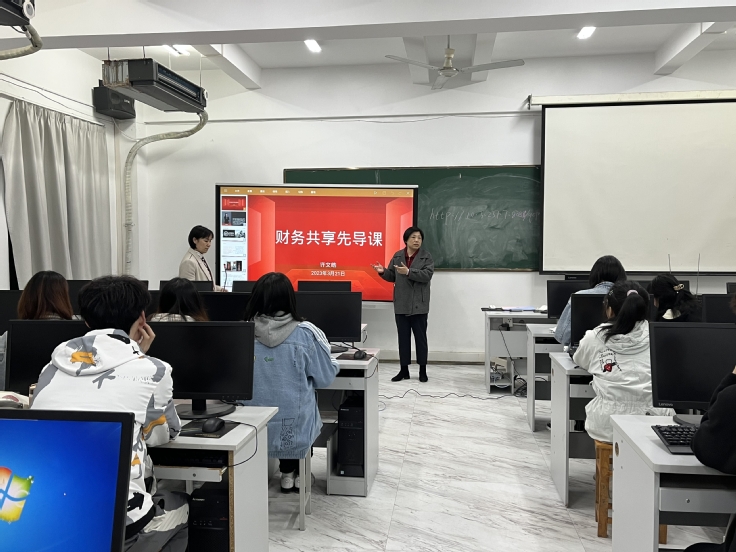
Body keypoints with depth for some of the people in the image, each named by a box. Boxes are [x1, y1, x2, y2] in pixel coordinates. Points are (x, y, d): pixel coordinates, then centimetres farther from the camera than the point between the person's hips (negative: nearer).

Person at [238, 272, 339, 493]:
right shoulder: (305, 334, -15)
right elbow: (324, 379, -5)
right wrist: (334, 364, 16)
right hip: (295, 429, -2)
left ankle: (287, 472, 39)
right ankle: (298, 473, 39)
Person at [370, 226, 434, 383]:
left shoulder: (426, 257, -3)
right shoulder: (397, 256, 7)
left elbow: (427, 275, -16)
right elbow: (392, 277, 11)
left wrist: (408, 272, -26)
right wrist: (383, 272, -9)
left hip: (419, 305, -3)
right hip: (401, 304, 3)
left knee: (420, 337, 5)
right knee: (403, 337, 9)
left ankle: (422, 370, 15)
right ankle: (404, 369, 18)